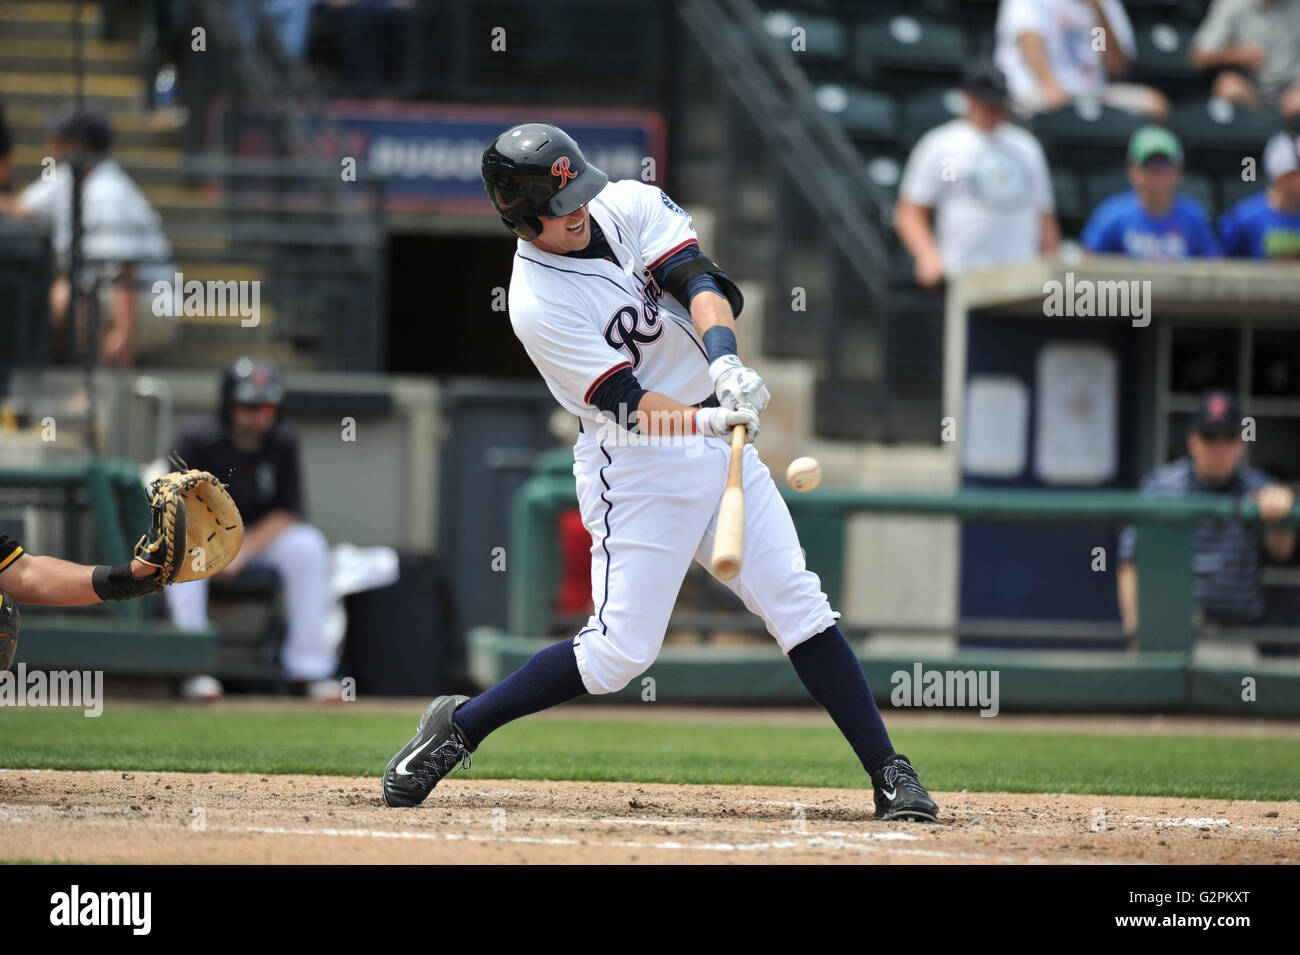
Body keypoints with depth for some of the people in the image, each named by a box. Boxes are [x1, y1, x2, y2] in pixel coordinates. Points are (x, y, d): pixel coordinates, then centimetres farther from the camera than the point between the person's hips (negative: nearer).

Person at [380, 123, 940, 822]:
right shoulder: (538, 305, -19)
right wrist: (707, 420, -40)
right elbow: (630, 405, -22)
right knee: (621, 651, -9)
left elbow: (698, 280, -15)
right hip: (636, 469, -5)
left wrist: (724, 358, -35)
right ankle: (457, 726, 8)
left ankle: (889, 775, 0)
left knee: (799, 606, -3)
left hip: (719, 445, 5)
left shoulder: (630, 206, -2)